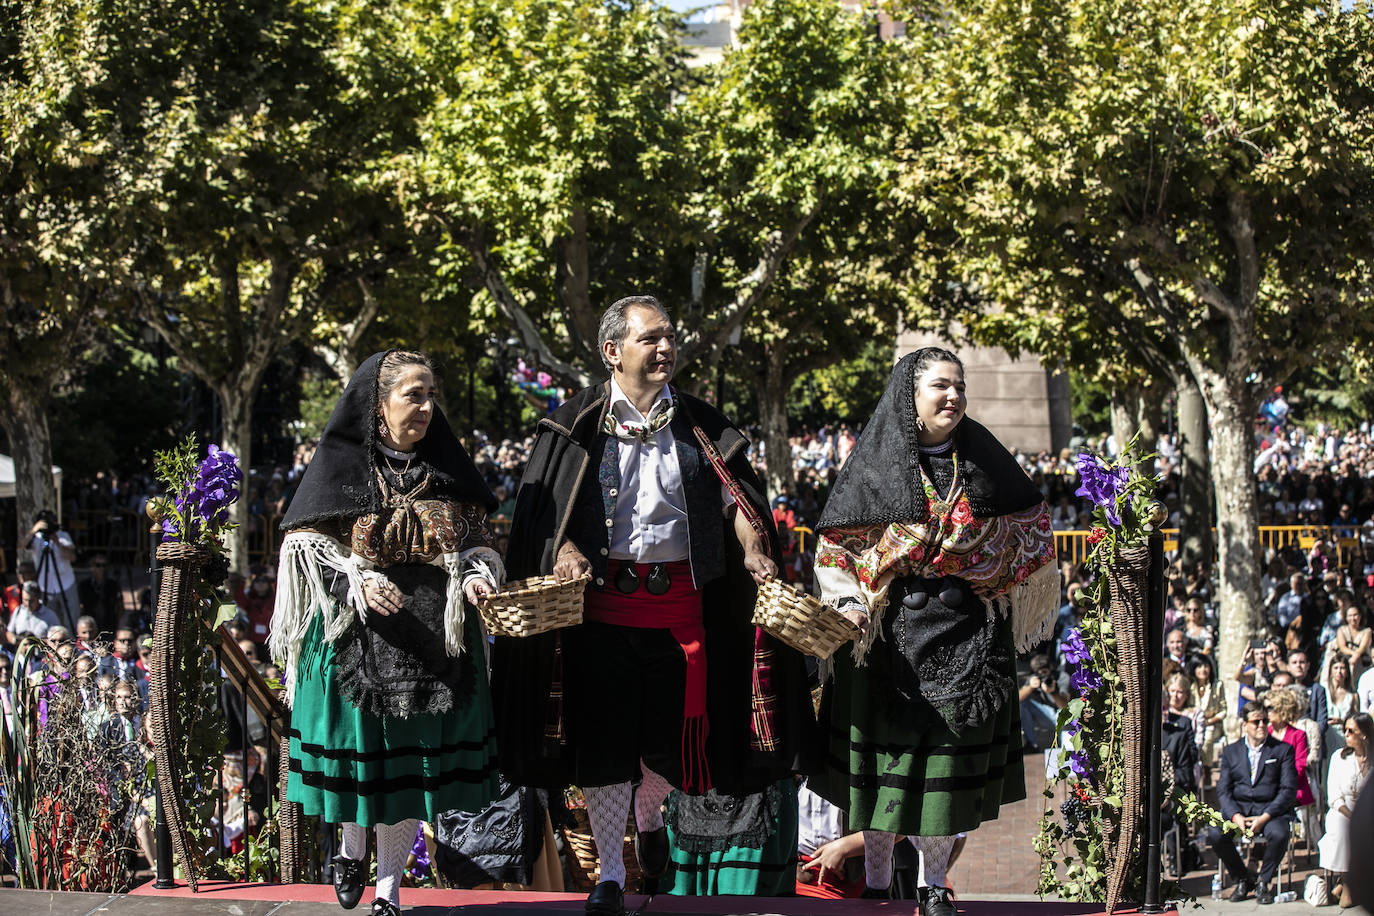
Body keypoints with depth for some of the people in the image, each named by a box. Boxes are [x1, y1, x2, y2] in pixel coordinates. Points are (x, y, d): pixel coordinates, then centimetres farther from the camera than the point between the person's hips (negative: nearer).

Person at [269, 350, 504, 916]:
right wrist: (356, 581, -18)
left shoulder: (445, 468, 8)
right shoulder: (341, 465, -1)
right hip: (357, 635, -2)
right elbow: (305, 546, -2)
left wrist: (477, 574, -10)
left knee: (413, 759, 3)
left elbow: (476, 537, 12)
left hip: (431, 637, 2)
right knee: (360, 750, 0)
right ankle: (352, 846, 30)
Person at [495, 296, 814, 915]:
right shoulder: (579, 423, 3)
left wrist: (753, 549, -10)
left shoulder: (699, 424, 9)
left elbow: (734, 497, 8)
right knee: (604, 737, 0)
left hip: (678, 599, 2)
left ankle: (649, 816, 39)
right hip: (602, 599, -2)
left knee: (675, 729, 5)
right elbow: (544, 505, 1)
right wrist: (566, 549, -18)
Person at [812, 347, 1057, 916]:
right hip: (892, 630, -2)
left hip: (966, 634, 2)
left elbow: (1028, 526, 16)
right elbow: (835, 546, 2)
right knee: (886, 754, 2)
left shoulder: (981, 461, 6)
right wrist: (848, 602, -13)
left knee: (953, 759, 2)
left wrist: (1030, 610, 10)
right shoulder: (875, 463, 0)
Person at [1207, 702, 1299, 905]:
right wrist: (1235, 816, -14)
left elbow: (1288, 790, -3)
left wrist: (1265, 817, -16)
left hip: (1271, 808, -2)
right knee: (1214, 834, -26)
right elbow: (1223, 791, 6)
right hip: (1237, 808, 2)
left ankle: (1264, 882, -7)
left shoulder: (1282, 750, 6)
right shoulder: (1230, 751, 13)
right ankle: (1243, 880, -3)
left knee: (1278, 835, -34)